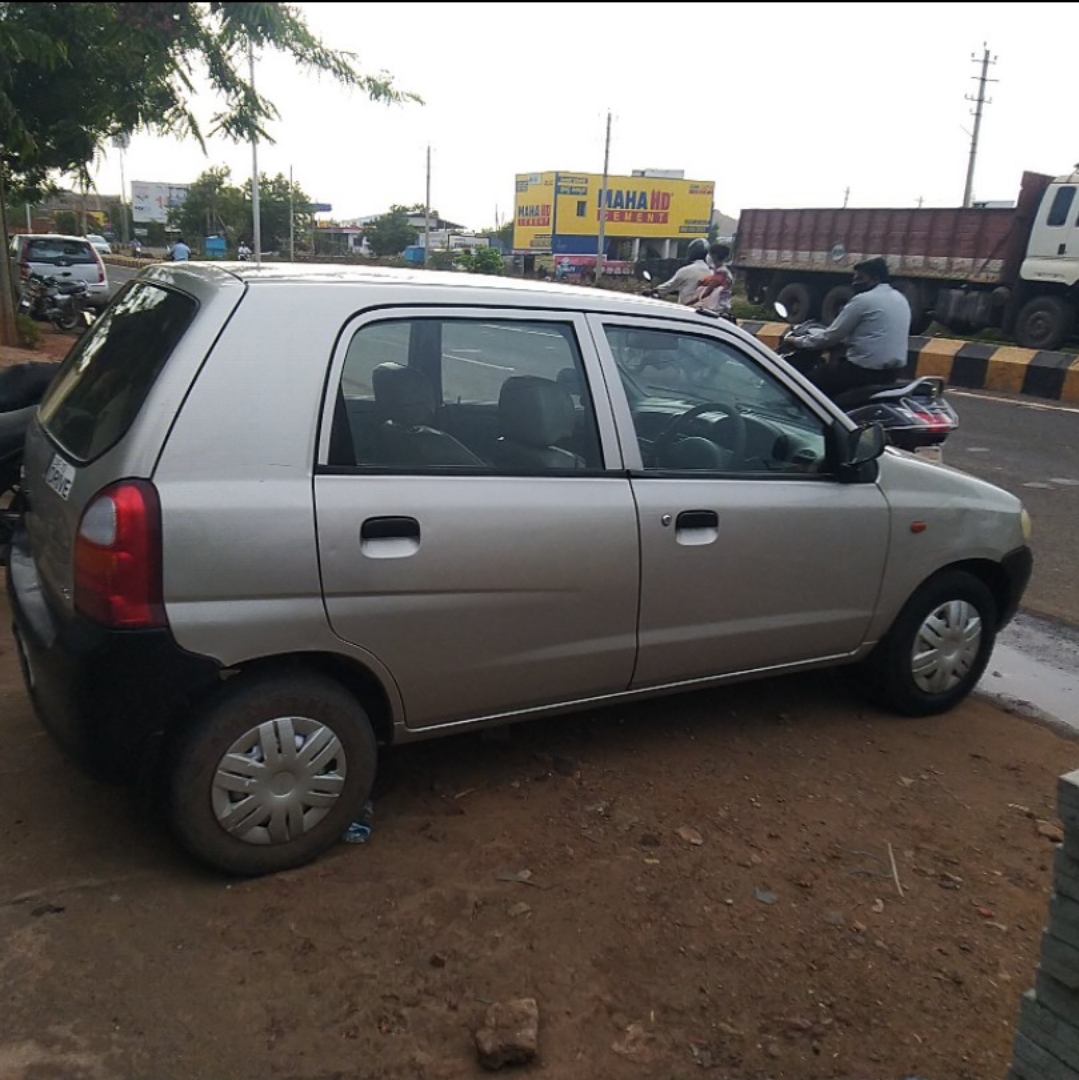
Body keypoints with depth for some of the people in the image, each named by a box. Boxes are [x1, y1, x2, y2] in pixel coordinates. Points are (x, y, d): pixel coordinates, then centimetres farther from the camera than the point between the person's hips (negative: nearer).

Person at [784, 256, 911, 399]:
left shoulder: (863, 300, -11)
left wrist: (799, 341, 5)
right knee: (835, 364, 29)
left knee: (811, 379, 3)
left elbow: (831, 336, -8)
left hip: (867, 369, -9)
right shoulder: (901, 299, 13)